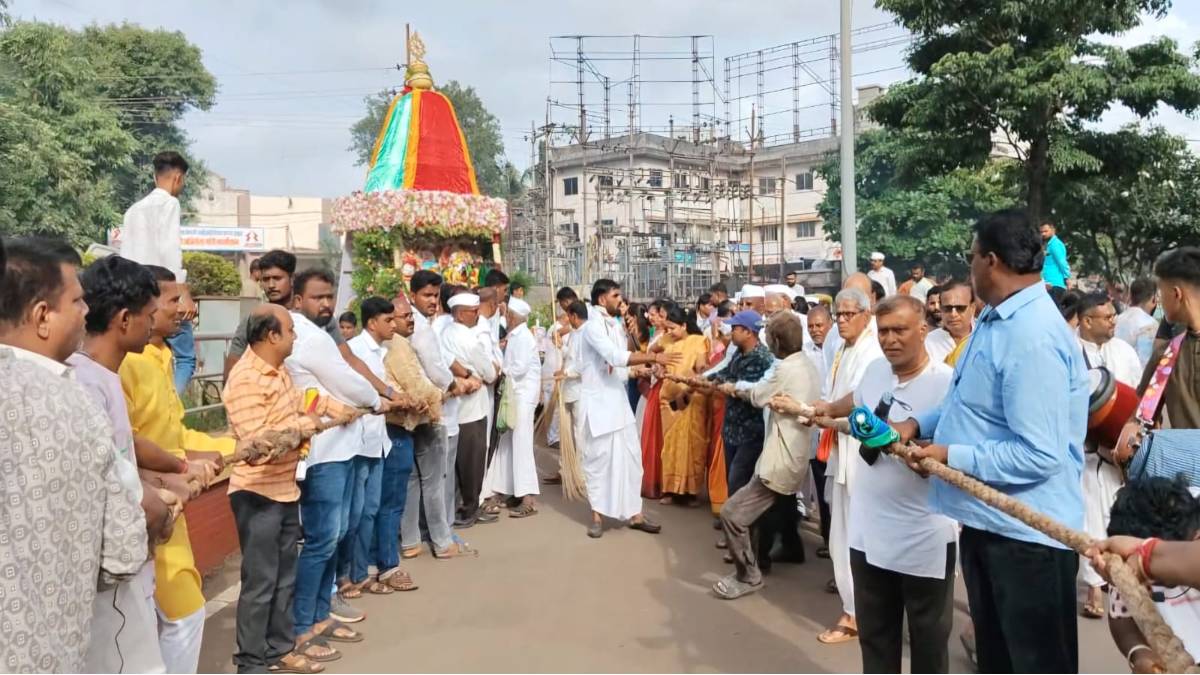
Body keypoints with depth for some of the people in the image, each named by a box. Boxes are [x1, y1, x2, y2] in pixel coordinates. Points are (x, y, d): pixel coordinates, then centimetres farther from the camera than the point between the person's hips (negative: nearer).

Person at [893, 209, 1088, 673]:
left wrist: (952, 457, -20)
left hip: (1026, 533, -10)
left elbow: (1040, 456, -29)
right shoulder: (994, 320, 8)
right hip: (986, 521, 10)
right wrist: (918, 424, 5)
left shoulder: (1032, 339, -26)